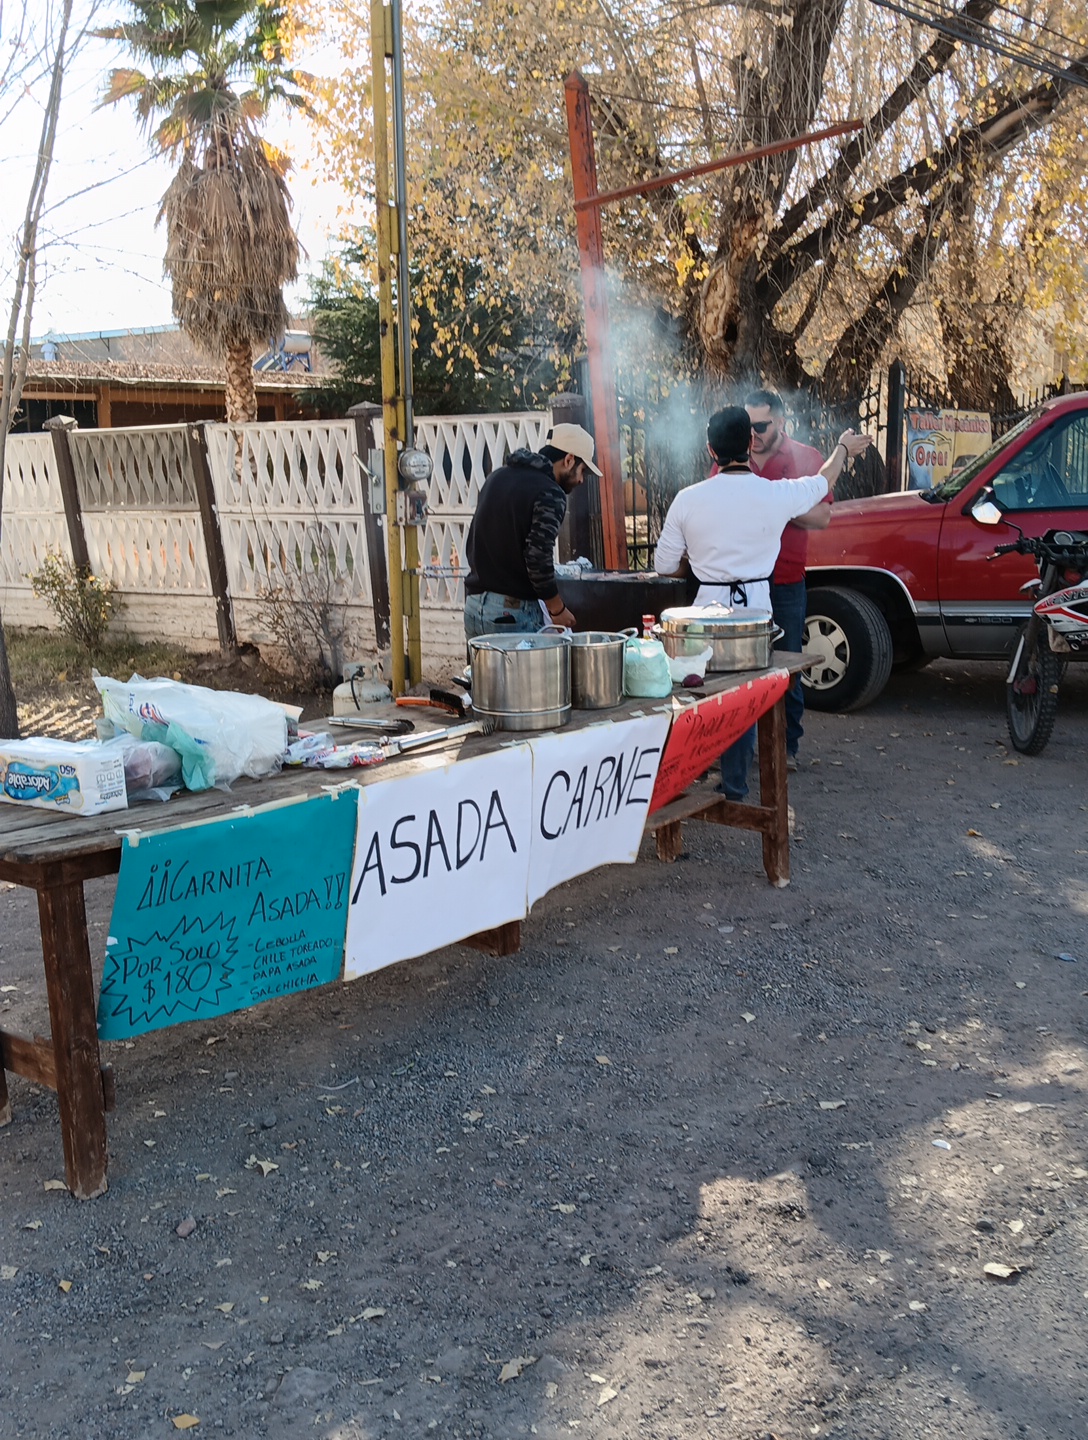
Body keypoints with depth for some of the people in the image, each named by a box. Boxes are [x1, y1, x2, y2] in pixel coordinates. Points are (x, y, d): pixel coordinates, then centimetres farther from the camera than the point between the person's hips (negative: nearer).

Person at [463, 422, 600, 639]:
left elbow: (472, 544, 17)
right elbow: (538, 558, -19)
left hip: (473, 604, 8)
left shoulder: (499, 475, 13)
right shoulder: (550, 495, -12)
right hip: (513, 611, -8)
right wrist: (558, 610, -8)